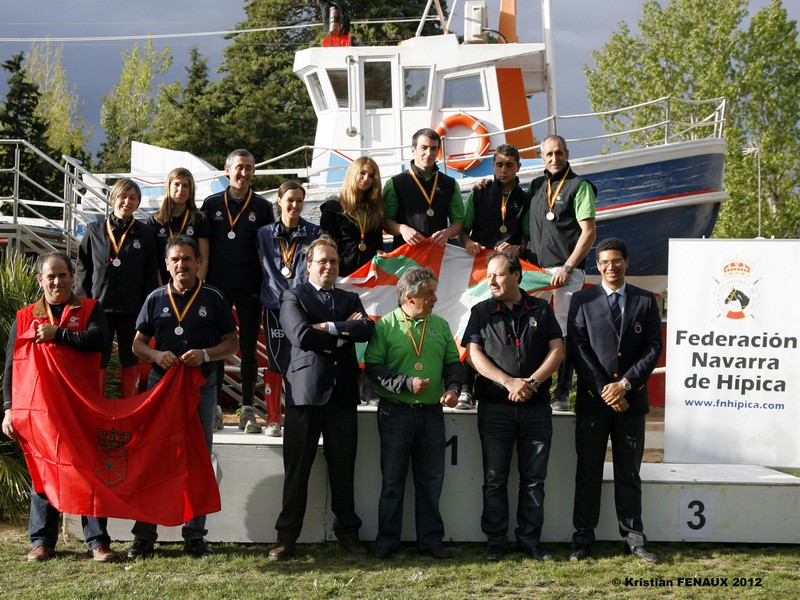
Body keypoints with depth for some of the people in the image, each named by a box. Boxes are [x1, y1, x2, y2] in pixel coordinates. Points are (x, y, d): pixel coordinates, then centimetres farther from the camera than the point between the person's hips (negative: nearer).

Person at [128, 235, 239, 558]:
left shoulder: (213, 298, 5)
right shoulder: (156, 299, 8)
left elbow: (232, 343, 5)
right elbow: (138, 343, 11)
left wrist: (205, 354, -13)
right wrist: (156, 355, -10)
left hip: (202, 385, 0)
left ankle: (194, 535, 11)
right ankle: (144, 535, 6)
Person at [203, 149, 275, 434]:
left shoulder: (262, 207, 7)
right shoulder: (212, 204, 7)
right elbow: (203, 247, 8)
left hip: (250, 289, 0)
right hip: (217, 287, 0)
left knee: (249, 349, 4)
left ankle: (248, 410, 8)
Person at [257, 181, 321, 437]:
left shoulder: (313, 234, 8)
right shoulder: (265, 234, 10)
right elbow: (265, 269, 12)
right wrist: (275, 293, 2)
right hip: (274, 305, 1)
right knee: (275, 363, 0)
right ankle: (273, 420, 7)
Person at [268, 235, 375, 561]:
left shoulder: (350, 299, 18)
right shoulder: (293, 297, 5)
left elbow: (367, 329, -2)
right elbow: (301, 336, -13)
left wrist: (328, 327, -10)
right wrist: (344, 332, -6)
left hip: (342, 392, 3)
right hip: (305, 390, -3)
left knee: (343, 469, 6)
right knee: (296, 470, 0)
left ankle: (347, 532, 15)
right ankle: (287, 537, 5)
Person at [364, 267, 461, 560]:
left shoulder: (440, 325, 10)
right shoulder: (386, 326, -4)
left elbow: (453, 362, 15)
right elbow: (373, 367, -7)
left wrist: (453, 387, -4)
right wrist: (406, 383, -16)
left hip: (432, 413, 4)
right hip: (396, 412, -4)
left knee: (431, 480, 8)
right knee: (392, 481, 3)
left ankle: (431, 539, 17)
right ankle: (386, 541, 11)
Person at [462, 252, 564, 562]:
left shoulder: (541, 310, 8)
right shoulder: (482, 312, 6)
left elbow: (557, 351, 3)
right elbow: (474, 354, -3)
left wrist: (532, 382, -12)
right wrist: (510, 382, -15)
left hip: (536, 407, 1)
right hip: (494, 406, -1)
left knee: (534, 478, 5)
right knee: (495, 478, 3)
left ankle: (530, 540, 14)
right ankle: (495, 542, 10)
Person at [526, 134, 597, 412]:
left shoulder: (579, 186, 0)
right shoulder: (536, 186, 17)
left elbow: (588, 233, -7)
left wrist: (567, 268, -13)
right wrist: (521, 251, 8)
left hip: (567, 271, -5)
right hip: (536, 269, 6)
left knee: (564, 331, -6)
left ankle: (562, 394, -4)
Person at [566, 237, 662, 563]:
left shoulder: (645, 301, 7)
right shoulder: (582, 300, 4)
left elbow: (653, 348, 2)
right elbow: (577, 348, -3)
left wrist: (625, 384, -10)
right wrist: (603, 389, -11)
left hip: (631, 399, 1)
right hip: (592, 400, -1)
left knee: (629, 473, 8)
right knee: (588, 473, 3)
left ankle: (633, 539, 14)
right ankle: (583, 539, 9)